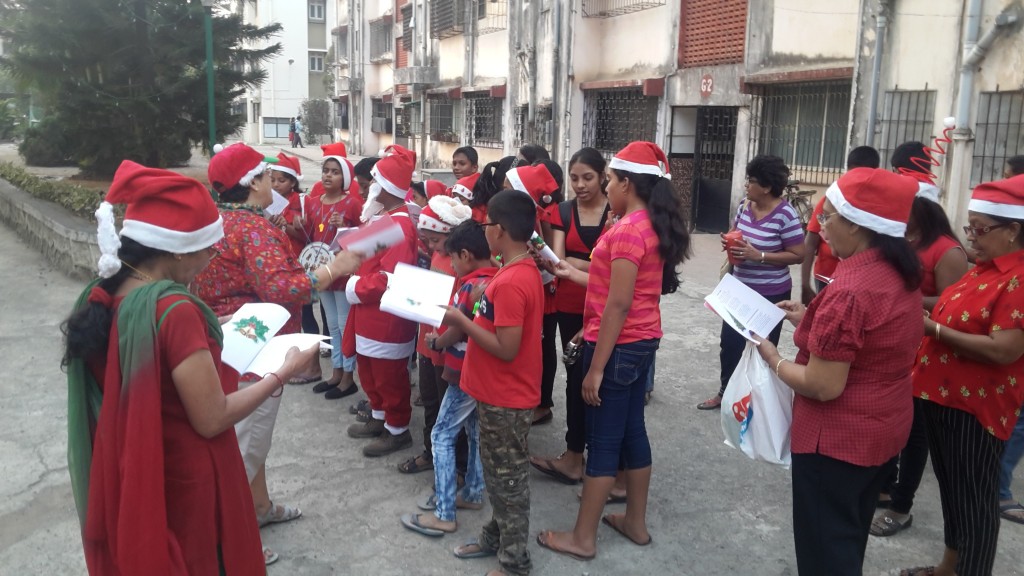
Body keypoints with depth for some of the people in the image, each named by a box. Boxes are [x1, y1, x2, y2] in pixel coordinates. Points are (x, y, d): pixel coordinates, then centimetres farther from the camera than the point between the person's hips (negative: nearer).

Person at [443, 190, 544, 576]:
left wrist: (461, 322, -21)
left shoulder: (510, 282, -26)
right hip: (499, 394, 10)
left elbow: (506, 349, -27)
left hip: (505, 399, -10)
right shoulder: (525, 270, 5)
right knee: (497, 472, 23)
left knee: (509, 478, 5)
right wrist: (472, 318, 3)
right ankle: (496, 537, 40)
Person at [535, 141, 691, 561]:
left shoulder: (627, 230, -20)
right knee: (631, 431, 18)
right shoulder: (654, 225, 9)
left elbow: (618, 305, -22)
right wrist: (576, 274, 19)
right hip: (642, 342, 9)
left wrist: (596, 368, -19)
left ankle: (583, 538, 13)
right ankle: (635, 522, 31)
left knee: (602, 440, 0)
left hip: (620, 346, -9)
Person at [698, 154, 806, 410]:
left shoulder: (785, 214, -21)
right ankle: (725, 392, 35)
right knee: (730, 342, 16)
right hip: (740, 288, 7)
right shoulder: (745, 206, -1)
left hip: (771, 294, -6)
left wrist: (759, 255, -25)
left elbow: (798, 255, -19)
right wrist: (729, 243, -9)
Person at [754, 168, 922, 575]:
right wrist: (811, 321, 9)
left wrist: (774, 360, -10)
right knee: (850, 539, 25)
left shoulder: (848, 290, -28)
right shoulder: (900, 273, 1)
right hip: (884, 429, 9)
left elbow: (824, 386, -26)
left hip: (838, 438, -9)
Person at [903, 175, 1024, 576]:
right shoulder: (984, 269, 10)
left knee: (973, 497, 5)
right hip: (943, 393, 9)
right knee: (949, 485, 21)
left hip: (976, 405, -9)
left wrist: (933, 329, -20)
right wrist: (930, 319, 3)